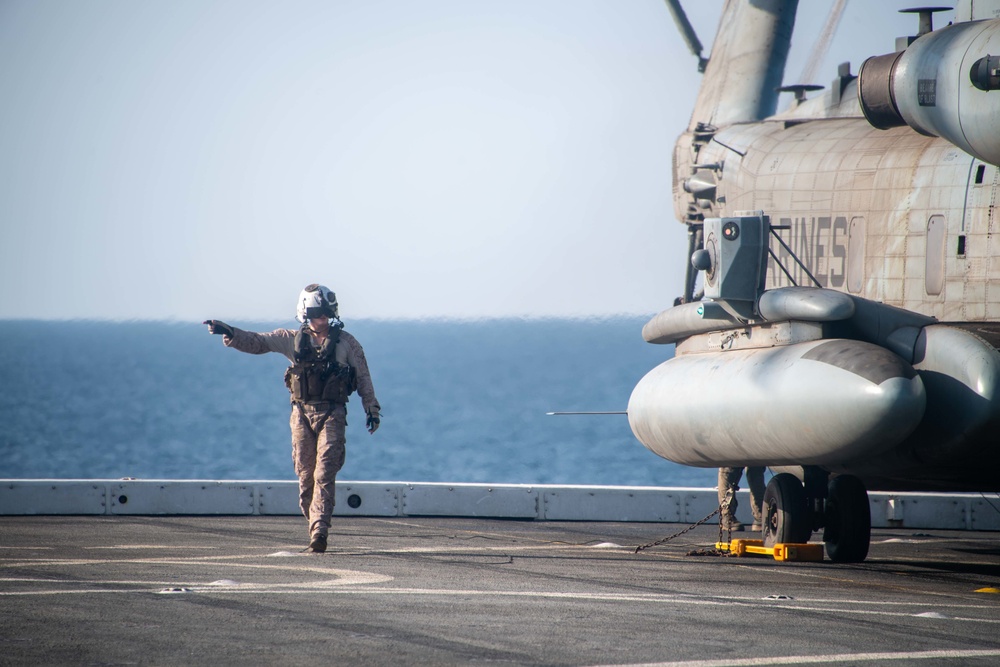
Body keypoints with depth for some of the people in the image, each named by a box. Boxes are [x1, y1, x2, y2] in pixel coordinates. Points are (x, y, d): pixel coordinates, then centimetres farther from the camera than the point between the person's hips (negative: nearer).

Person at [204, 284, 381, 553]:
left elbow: (363, 377, 8)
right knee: (306, 476, 2)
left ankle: (319, 532, -19)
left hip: (332, 414, -3)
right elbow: (256, 342, 5)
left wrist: (372, 409, 4)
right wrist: (229, 333, -9)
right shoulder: (293, 339, 8)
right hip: (302, 413, 3)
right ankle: (316, 528, 15)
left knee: (324, 475, -13)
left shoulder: (346, 343, 4)